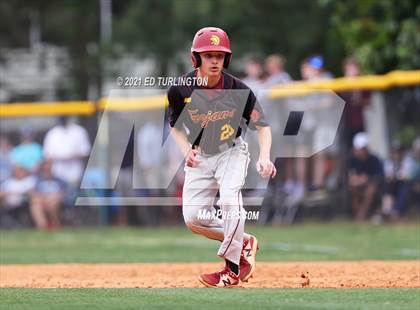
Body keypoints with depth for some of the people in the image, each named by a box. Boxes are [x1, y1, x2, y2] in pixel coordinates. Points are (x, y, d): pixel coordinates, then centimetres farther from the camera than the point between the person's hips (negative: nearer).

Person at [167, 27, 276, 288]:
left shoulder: (238, 90, -19)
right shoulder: (180, 90, -15)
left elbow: (262, 125, -11)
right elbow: (175, 126, 4)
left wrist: (264, 158, -28)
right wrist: (186, 150, -16)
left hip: (232, 151, -3)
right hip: (200, 156, 3)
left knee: (229, 199, -28)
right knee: (193, 217, -8)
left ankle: (232, 268, -18)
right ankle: (244, 242, 16)